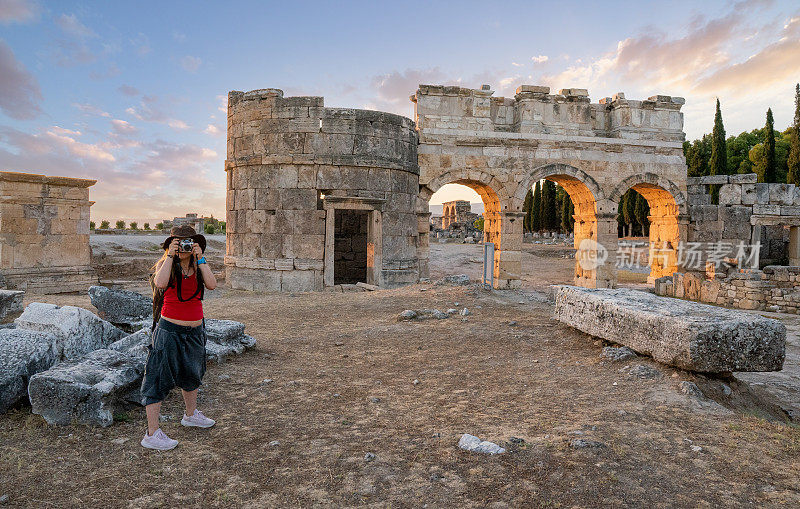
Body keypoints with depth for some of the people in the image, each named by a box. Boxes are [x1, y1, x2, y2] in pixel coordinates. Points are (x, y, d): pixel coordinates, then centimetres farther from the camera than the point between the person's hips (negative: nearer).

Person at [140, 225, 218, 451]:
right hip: (169, 329, -5)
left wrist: (200, 259, -15)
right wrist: (170, 256, -22)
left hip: (195, 330, 5)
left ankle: (191, 414, 43)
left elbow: (212, 284, -14)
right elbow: (160, 283, -28)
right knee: (159, 379, -2)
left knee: (192, 373, 22)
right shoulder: (165, 263, -6)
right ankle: (152, 434, 7)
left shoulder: (199, 265, 4)